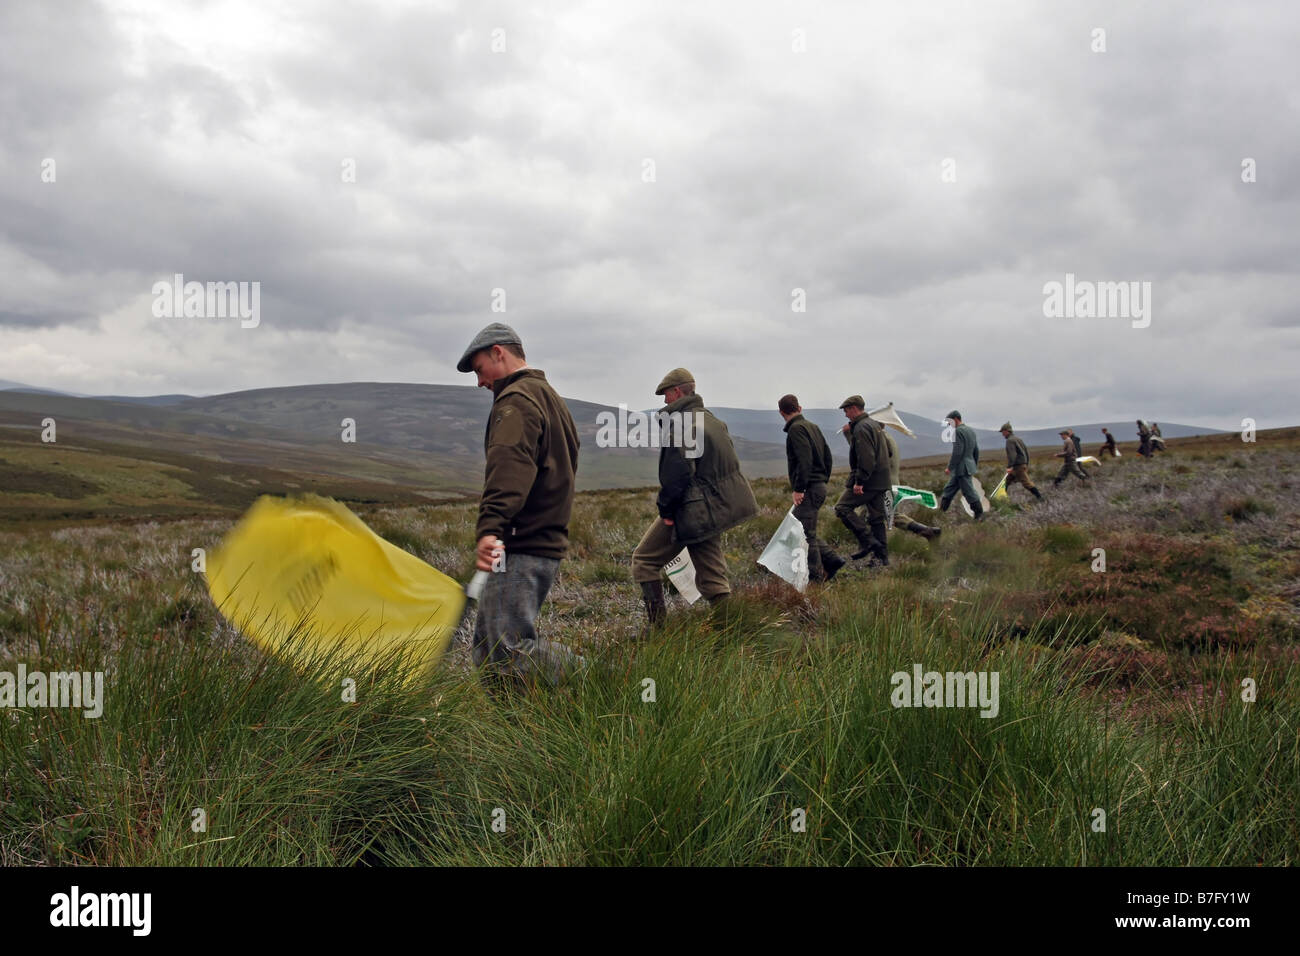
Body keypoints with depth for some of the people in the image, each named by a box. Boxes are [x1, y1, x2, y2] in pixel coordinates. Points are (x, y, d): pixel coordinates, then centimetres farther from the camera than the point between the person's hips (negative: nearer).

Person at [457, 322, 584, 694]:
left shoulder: (516, 400, -8)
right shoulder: (551, 398, 25)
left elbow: (509, 467, -26)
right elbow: (566, 465, 31)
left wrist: (490, 528, -39)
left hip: (521, 547, -11)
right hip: (549, 543, 11)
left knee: (511, 650, -14)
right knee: (488, 648, 12)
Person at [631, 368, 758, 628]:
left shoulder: (678, 421, -15)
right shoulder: (711, 419, 14)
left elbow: (676, 473, -22)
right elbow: (727, 463, 19)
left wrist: (665, 509, -12)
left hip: (689, 510, -8)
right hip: (718, 507, 8)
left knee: (644, 561, 5)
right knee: (711, 574, 13)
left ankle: (657, 626, 1)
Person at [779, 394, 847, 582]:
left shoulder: (796, 429, -12)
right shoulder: (813, 427, 16)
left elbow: (805, 460, -22)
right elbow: (828, 456, 17)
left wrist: (798, 489, -21)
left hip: (809, 489, -9)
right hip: (819, 487, 9)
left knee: (806, 534, -3)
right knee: (806, 532, 17)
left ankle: (816, 576, 1)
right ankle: (832, 560, 14)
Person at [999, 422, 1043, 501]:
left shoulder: (1010, 440, -12)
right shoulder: (1018, 438, 18)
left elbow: (1012, 454, -24)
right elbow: (1026, 452, 19)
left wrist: (1009, 466, -31)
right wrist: (1026, 464, 24)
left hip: (1018, 466, -10)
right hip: (1024, 464, 10)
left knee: (1026, 482, -9)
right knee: (1007, 480, 13)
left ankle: (1039, 497, -8)